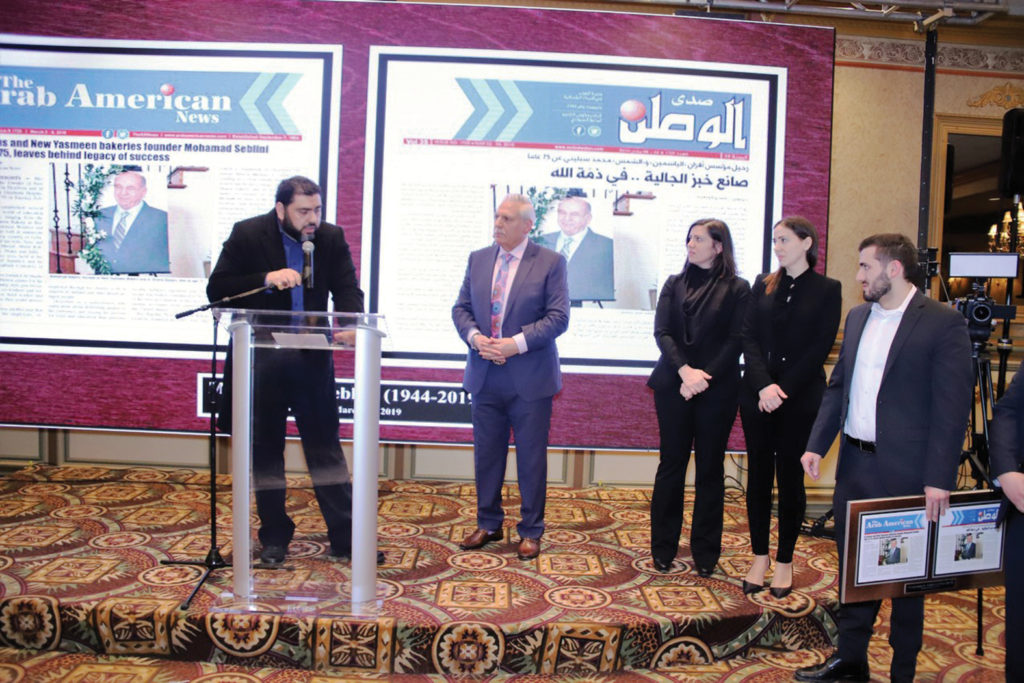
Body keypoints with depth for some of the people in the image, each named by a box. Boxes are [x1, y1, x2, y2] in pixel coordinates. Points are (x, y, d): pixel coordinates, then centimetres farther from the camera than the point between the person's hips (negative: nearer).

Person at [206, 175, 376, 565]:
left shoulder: (331, 238, 0)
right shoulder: (247, 234, -5)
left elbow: (348, 291, -5)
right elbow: (215, 290, -9)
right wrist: (266, 280, -24)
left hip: (312, 360, 1)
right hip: (261, 361, -1)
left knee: (326, 447, 5)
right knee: (265, 450, 9)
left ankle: (346, 537, 12)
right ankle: (274, 537, 24)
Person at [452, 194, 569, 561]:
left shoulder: (550, 262, -4)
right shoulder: (478, 259, 9)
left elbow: (558, 316, -10)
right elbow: (461, 308, 9)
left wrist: (517, 343, -19)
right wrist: (474, 336, -11)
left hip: (530, 378, -4)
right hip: (485, 376, 4)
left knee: (531, 457, 7)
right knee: (486, 454, 13)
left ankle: (530, 531, 22)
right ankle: (488, 524, 30)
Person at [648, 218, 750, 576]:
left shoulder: (737, 289, 2)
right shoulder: (674, 284, 10)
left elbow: (736, 340, -5)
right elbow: (662, 332, 0)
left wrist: (704, 377, -15)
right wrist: (685, 370, -15)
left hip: (717, 389, -1)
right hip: (673, 385, 2)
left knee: (711, 468, 6)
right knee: (671, 464, 6)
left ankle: (705, 552, 18)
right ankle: (663, 548, 16)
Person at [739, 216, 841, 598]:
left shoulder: (827, 289, 0)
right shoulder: (762, 286, 9)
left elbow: (820, 348, -6)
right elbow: (749, 337, 1)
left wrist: (783, 389, -13)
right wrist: (763, 386, -13)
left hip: (801, 398, -3)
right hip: (757, 394, 3)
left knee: (790, 477, 5)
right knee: (758, 475, 6)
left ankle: (785, 561, 18)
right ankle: (759, 557, 19)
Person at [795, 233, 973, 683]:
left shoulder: (944, 323, -11)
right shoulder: (857, 318, 10)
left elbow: (953, 407, -14)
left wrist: (939, 478, -17)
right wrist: (817, 444, 6)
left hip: (906, 472, -6)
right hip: (854, 464, 7)